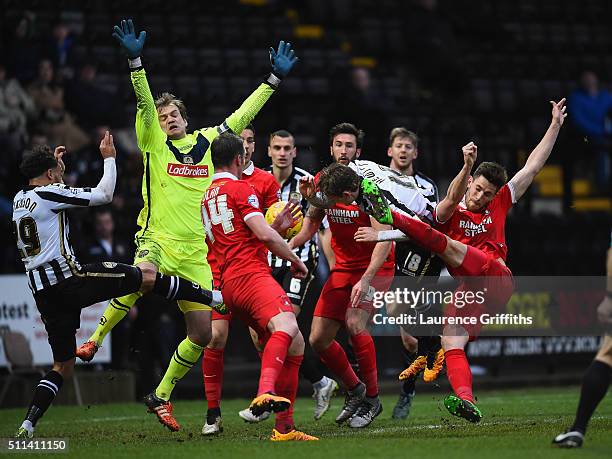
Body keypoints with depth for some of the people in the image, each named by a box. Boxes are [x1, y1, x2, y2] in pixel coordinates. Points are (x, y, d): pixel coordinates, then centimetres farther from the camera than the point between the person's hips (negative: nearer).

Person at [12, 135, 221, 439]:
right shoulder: (48, 193, -7)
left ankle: (27, 425, 0)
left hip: (42, 293, 8)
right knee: (146, 277, 5)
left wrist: (51, 161, 47)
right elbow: (104, 195, -1)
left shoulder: (19, 200, 15)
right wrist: (109, 158, 11)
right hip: (68, 278, -8)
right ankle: (215, 297, 8)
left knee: (63, 365, 14)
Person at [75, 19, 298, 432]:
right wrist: (136, 61, -21)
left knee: (202, 334, -1)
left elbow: (243, 115, 18)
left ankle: (161, 396, 18)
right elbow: (145, 102, -8)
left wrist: (275, 78, 17)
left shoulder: (208, 141, 13)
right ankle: (97, 338, -18)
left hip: (195, 253, 4)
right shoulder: (154, 143, 5)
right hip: (157, 240, -4)